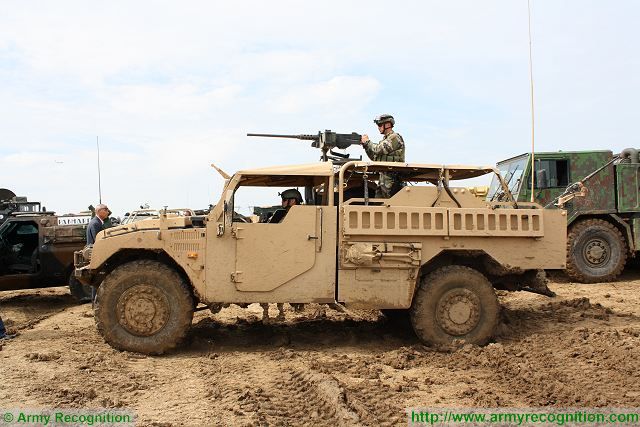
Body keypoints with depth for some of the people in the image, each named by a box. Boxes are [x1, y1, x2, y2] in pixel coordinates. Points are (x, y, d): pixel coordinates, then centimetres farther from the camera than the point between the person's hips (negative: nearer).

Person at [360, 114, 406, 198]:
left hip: (392, 179, -9)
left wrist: (367, 142, -4)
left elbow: (378, 150, -19)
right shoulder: (385, 139, 20)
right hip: (383, 178, 9)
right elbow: (375, 158, 20)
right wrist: (365, 145, 9)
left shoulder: (395, 138, -9)